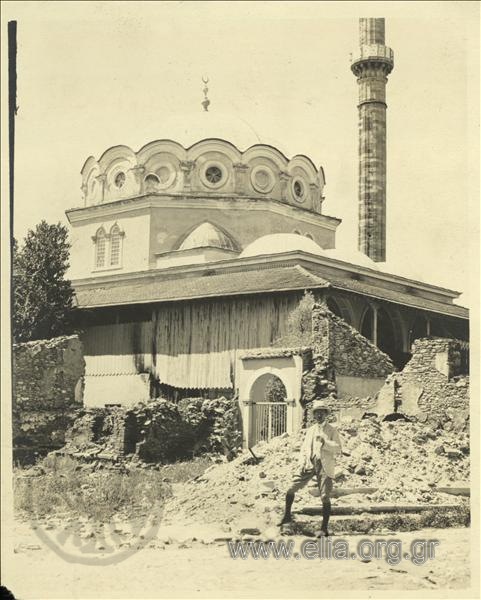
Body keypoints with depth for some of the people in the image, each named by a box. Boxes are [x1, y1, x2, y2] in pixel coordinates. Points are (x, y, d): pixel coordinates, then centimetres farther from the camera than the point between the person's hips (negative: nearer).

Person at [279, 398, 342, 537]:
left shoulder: (332, 430, 4)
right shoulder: (310, 430, 17)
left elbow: (338, 449, -6)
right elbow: (304, 448, 18)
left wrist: (324, 442, -20)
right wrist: (302, 463, 2)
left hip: (324, 466, -4)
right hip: (309, 464, 4)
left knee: (325, 498, -6)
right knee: (291, 488, -3)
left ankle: (324, 528, 3)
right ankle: (287, 516, 17)